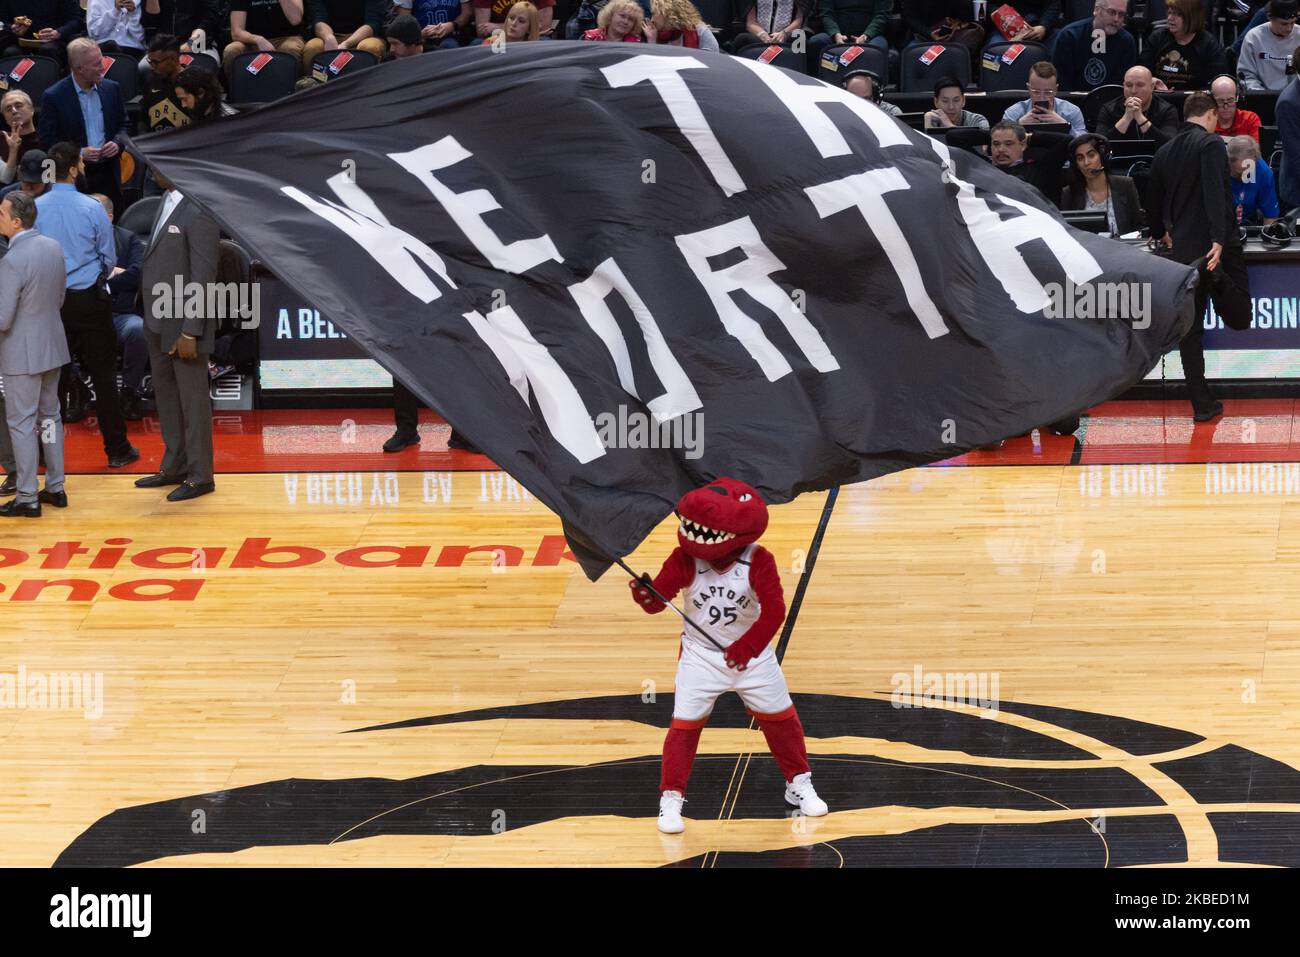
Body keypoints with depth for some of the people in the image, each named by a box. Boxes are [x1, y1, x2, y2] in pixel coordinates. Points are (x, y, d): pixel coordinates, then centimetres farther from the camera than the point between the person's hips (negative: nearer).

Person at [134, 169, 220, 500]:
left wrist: (190, 332, -20)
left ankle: (201, 476, 11)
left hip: (184, 324, -9)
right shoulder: (167, 202, 8)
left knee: (193, 399, 2)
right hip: (159, 323, 9)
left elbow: (203, 278, -20)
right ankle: (175, 467, 29)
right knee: (165, 394, 17)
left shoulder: (198, 214, -19)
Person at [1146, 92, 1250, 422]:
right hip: (1216, 242, -6)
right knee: (1239, 317, 8)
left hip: (1183, 246, 6)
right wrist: (1219, 240, -27)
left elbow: (1153, 200, 26)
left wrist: (1160, 233, 45)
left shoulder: (1165, 151, 14)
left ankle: (1202, 403, 9)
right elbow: (1214, 193, -21)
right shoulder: (1210, 144, -7)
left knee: (1190, 326, 9)